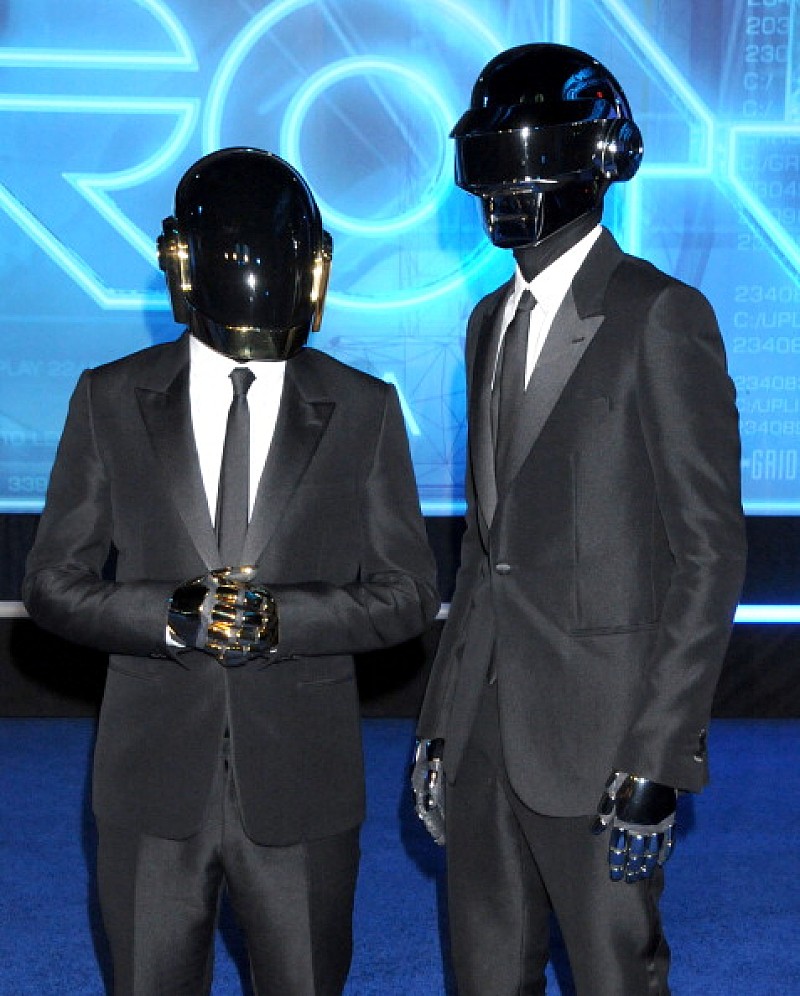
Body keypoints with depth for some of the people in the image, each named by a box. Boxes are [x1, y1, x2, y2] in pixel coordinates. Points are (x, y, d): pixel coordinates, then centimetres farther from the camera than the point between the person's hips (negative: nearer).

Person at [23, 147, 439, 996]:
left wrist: (282, 619, -17)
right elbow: (54, 583, 0)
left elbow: (408, 593, -1)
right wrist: (171, 616, -18)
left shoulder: (363, 411, 0)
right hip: (152, 777, 0)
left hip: (300, 786, 0)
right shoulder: (110, 399, 1)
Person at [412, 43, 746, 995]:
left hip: (596, 733, -7)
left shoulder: (662, 318, -9)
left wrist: (656, 759, -16)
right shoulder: (491, 320, 14)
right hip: (485, 724, 7)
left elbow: (709, 552, -12)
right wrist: (442, 719, 13)